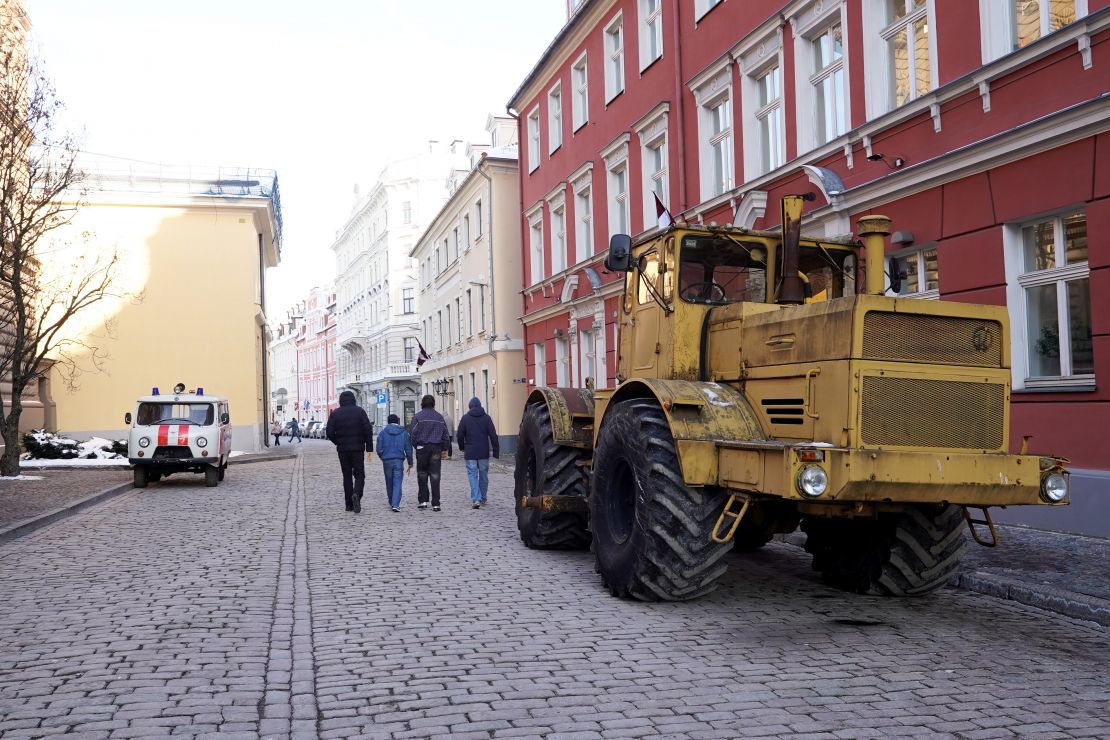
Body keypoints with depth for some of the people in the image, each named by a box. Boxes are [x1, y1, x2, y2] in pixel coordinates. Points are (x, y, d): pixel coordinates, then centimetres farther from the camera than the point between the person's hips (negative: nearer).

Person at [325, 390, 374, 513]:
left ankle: (349, 504, 8)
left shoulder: (335, 413, 3)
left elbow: (330, 433, -1)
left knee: (347, 475, 10)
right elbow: (368, 430, -7)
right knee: (359, 474, 3)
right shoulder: (359, 411, -2)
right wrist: (369, 447, -3)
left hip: (342, 449, 2)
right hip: (357, 448, -2)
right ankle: (357, 494, -25)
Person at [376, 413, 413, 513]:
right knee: (397, 482, -4)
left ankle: (392, 503, 25)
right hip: (399, 461, 0)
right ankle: (395, 504, -17)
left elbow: (379, 449, -1)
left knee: (389, 483, 14)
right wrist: (410, 463, 13)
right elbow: (408, 449, 5)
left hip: (387, 461, 0)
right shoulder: (404, 433, 4)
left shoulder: (382, 433, 1)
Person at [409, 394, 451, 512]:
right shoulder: (439, 417, 7)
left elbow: (414, 434, -6)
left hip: (422, 448, -2)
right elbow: (446, 435, 7)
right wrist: (445, 449, 13)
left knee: (422, 474, 9)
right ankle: (435, 504, -3)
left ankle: (423, 501, 6)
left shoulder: (417, 417, -2)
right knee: (435, 475, 1)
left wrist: (415, 446, 8)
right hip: (436, 448, 2)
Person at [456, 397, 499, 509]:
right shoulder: (486, 417, 1)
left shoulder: (465, 417, -1)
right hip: (484, 453, 1)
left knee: (472, 475, -2)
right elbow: (493, 435, -3)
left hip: (470, 453, -1)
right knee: (483, 475, 13)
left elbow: (459, 435, 2)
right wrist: (496, 451, 0)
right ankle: (482, 498, 22)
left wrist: (462, 447, 18)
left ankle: (476, 499, -16)